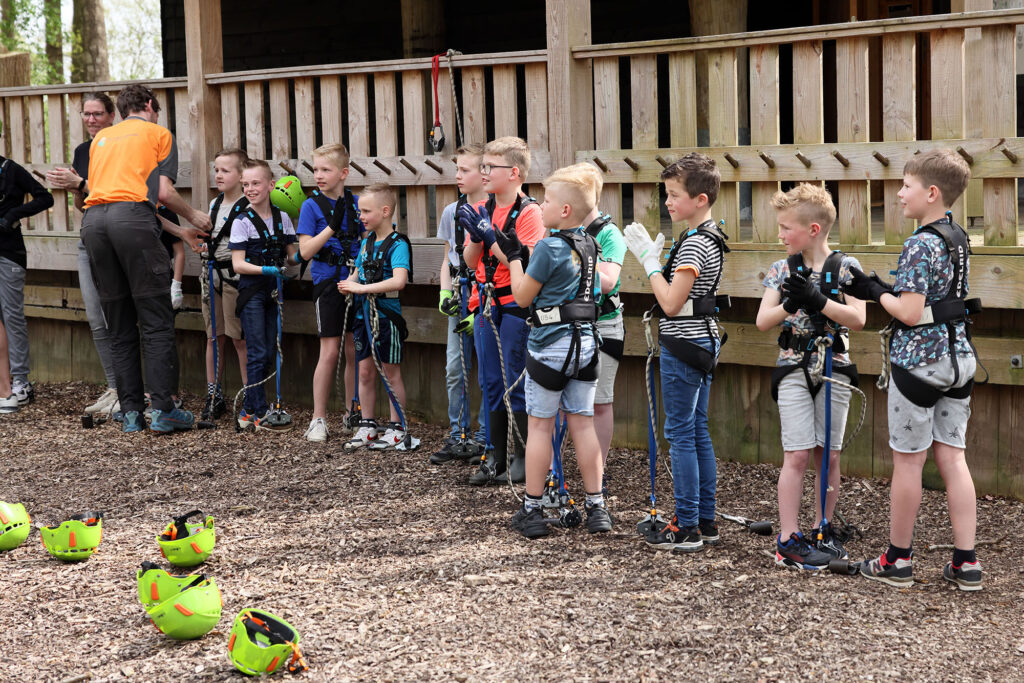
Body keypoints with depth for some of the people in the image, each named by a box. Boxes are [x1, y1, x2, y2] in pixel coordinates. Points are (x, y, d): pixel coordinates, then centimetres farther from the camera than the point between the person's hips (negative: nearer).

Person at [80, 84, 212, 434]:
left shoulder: (102, 137, 30)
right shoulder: (158, 133, 15)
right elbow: (164, 192, 3)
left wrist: (178, 230, 27)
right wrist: (193, 216, 23)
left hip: (93, 220, 5)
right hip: (132, 217, -5)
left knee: (119, 328, 9)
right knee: (157, 322, -1)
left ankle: (131, 412, 9)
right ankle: (163, 410, -6)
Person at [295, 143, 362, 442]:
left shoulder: (356, 203, 7)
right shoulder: (312, 206, -2)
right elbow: (305, 251, -10)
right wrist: (332, 226, -20)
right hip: (327, 283, -3)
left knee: (355, 351, 7)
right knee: (330, 351, -6)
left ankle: (352, 414, 18)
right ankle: (318, 419, 2)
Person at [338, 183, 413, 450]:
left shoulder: (397, 245, -14)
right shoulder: (366, 242, 10)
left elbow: (399, 280, -29)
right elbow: (357, 273, 20)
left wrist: (362, 288, -25)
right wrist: (348, 284, -4)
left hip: (387, 315, -7)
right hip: (364, 314, 7)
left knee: (391, 372, 3)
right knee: (365, 371, 11)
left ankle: (397, 428, 13)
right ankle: (367, 426, 20)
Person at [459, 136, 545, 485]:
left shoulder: (529, 212, -11)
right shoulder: (481, 210, 8)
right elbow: (471, 261, 7)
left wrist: (487, 233, -22)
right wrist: (475, 236, -10)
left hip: (516, 306, -6)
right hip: (487, 305, 7)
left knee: (517, 383, -1)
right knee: (491, 383, 12)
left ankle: (524, 456, 10)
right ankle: (496, 455, 21)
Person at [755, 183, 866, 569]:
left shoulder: (845, 267, -3)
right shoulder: (782, 270, 3)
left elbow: (858, 319, -13)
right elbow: (763, 321, -2)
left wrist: (817, 300, -22)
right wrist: (791, 304, -19)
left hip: (834, 369, 0)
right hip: (794, 369, 0)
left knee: (828, 455, 6)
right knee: (797, 454, -5)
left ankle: (822, 532, 19)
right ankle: (788, 540, -4)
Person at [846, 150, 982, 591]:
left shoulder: (919, 245, -18)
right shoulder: (958, 239, 10)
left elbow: (910, 312, -22)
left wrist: (878, 293, -6)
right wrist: (886, 289, 10)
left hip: (918, 362, -8)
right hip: (958, 359, 8)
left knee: (907, 462, 3)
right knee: (952, 458, 8)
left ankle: (898, 560, 14)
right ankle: (966, 563, 7)